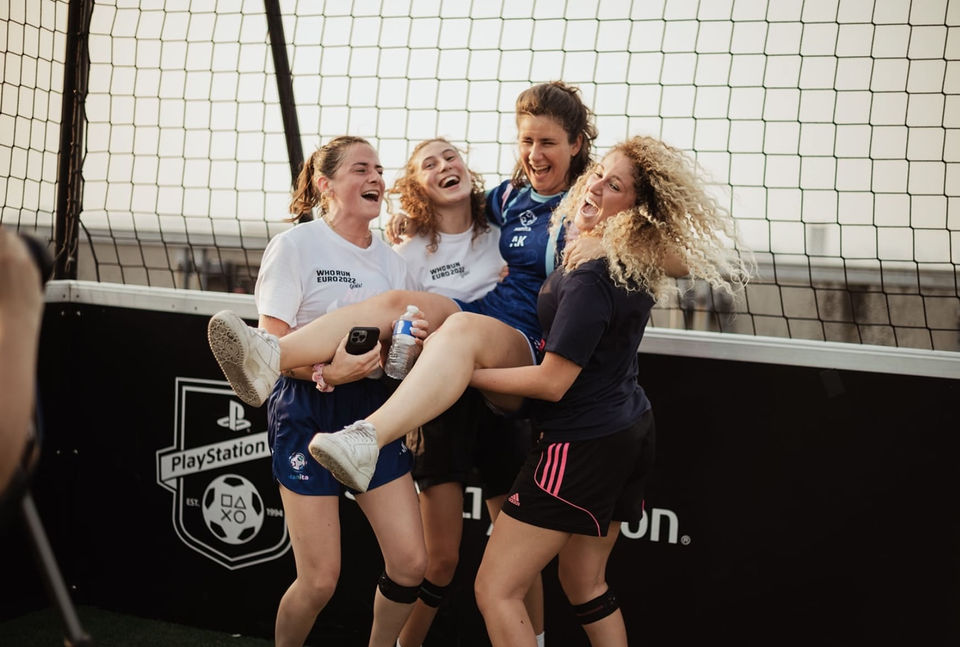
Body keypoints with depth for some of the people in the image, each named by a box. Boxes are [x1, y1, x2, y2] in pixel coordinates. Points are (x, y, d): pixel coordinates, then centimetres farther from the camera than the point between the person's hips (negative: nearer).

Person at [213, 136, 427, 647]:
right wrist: (327, 372, -27)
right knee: (320, 581, -5)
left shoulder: (392, 261, 11)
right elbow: (271, 343, -11)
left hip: (373, 410, 5)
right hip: (308, 413, -5)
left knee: (410, 562, -2)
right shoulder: (296, 245, -6)